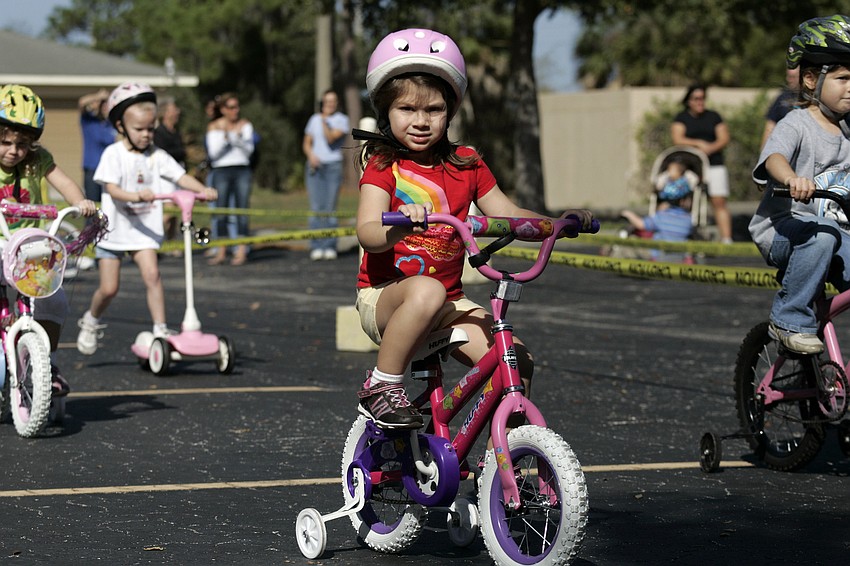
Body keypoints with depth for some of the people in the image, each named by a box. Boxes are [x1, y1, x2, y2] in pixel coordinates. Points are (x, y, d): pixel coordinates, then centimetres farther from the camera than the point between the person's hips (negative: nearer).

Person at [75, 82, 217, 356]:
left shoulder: (157, 156, 1)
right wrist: (135, 195, -39)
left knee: (151, 273, -19)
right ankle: (91, 322, 29)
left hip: (143, 230, 2)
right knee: (109, 287, 0)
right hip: (114, 228, -2)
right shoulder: (114, 154, -9)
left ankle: (160, 330, -16)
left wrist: (202, 189, -28)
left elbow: (181, 176, -8)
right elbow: (111, 188, -21)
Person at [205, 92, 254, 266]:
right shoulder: (214, 127, 5)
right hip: (221, 171, 0)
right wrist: (225, 138, -18)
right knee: (221, 211, -2)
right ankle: (221, 252, 5)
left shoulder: (245, 125, 8)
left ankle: (241, 251, -3)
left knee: (242, 210, -4)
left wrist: (239, 139, -16)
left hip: (242, 171, 0)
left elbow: (249, 150, 1)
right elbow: (213, 153, -4)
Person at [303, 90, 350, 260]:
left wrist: (324, 120, -17)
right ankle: (316, 247, -5)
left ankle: (330, 247, -3)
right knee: (316, 208, -4)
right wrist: (311, 155, -4)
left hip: (333, 167, -3)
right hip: (315, 167, 3)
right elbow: (306, 143, 15)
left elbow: (331, 138, -13)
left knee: (330, 209, -6)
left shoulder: (342, 120, 1)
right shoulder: (314, 119, 13)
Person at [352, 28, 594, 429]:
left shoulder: (466, 165, 8)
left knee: (515, 361, -15)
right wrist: (401, 225, -44)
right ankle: (381, 387, -23)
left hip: (447, 304, 5)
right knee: (426, 292, -40)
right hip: (384, 296, -5)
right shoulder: (384, 166, -6)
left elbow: (507, 215, 10)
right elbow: (367, 233, -21)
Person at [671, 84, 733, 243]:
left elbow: (724, 138, 7)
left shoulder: (714, 117, 16)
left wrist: (711, 148, -12)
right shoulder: (681, 118, 11)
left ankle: (727, 239, -14)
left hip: (714, 165, 1)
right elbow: (677, 139, -3)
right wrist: (699, 144, -14)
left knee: (719, 202, -9)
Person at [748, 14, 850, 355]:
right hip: (782, 229, -7)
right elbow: (774, 157, -30)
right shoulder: (796, 125, -10)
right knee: (822, 235, -37)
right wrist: (792, 178, -53)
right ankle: (791, 320, -24)